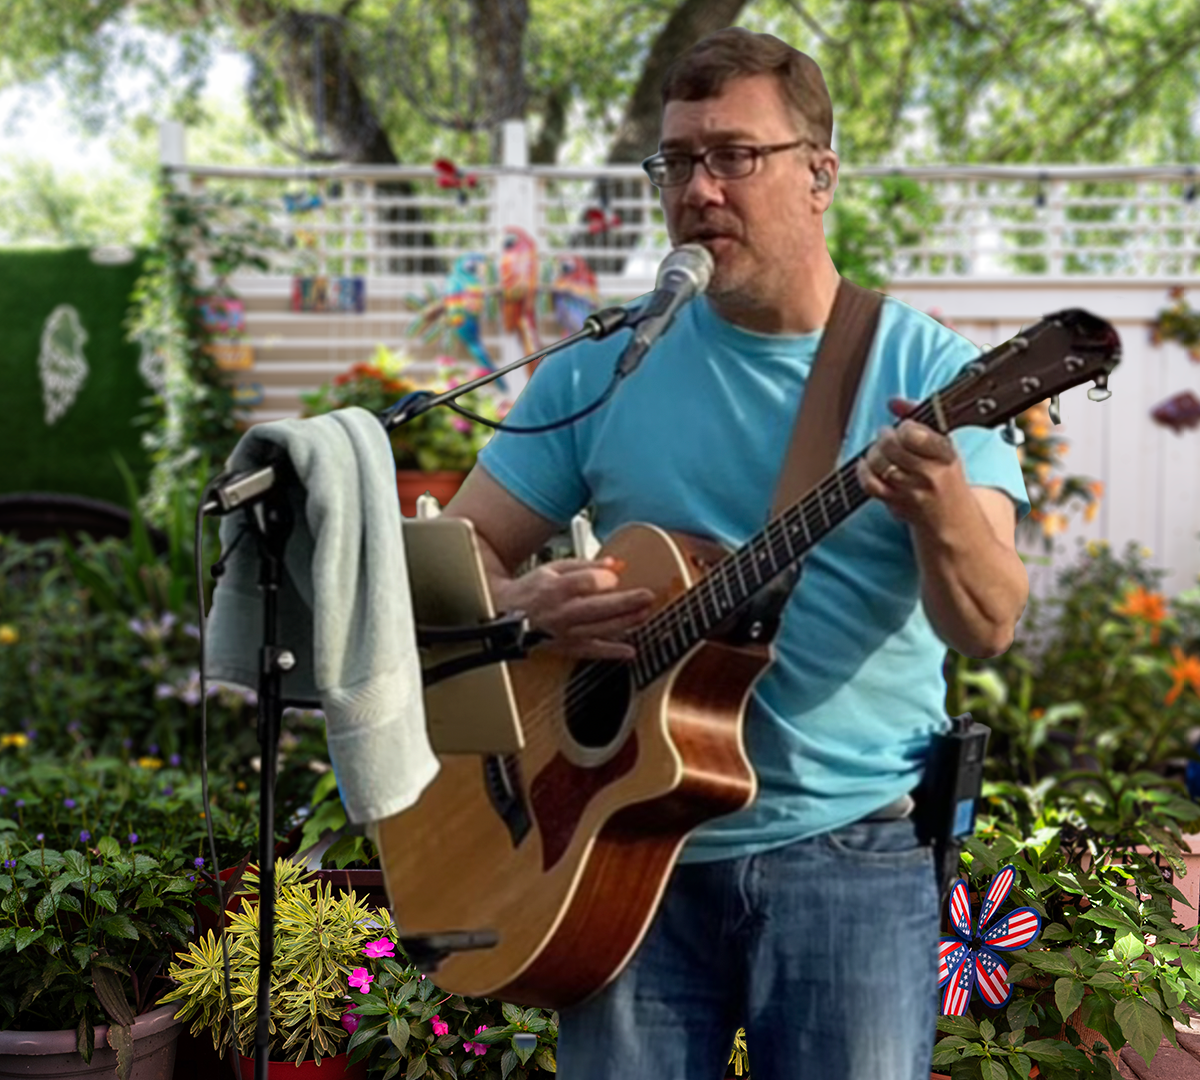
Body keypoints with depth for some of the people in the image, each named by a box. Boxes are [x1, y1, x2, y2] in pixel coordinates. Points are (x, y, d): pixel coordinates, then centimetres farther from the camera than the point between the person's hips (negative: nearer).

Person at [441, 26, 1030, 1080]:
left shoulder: (925, 369, -2)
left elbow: (989, 626, -13)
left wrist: (940, 508, -34)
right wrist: (529, 602, -15)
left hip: (852, 852, -2)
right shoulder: (600, 370, 5)